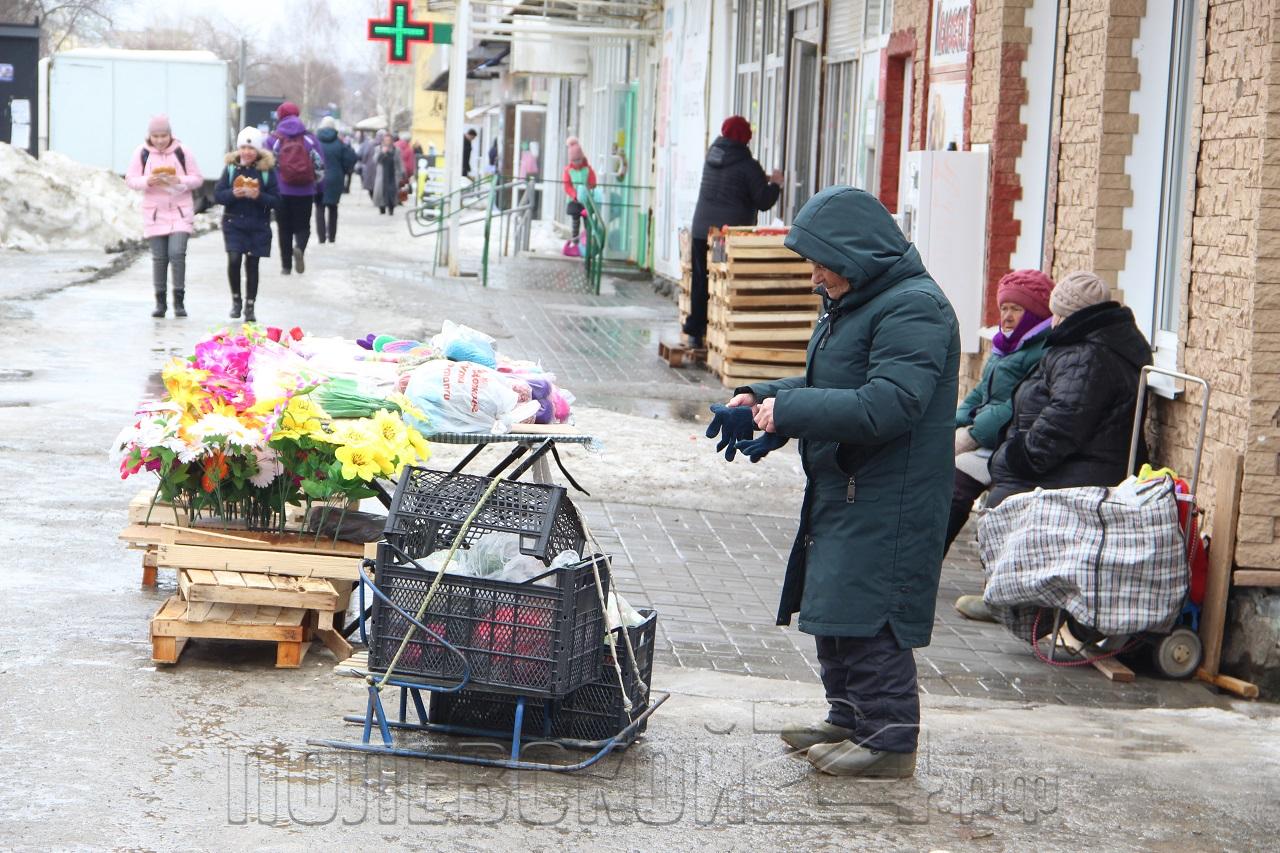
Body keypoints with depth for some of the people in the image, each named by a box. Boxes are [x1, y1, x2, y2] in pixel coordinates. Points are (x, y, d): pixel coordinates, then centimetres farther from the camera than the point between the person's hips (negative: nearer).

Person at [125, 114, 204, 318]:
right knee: (159, 257, 4)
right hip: (154, 211, 2)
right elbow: (131, 179, 2)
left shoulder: (182, 152, -2)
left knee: (177, 253, -13)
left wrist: (179, 180, -17)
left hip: (180, 211, -1)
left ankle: (179, 301, -2)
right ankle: (160, 302, 14)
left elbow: (197, 178, 1)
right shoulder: (142, 153, 1)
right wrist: (148, 181, -17)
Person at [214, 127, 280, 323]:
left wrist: (259, 196, -21)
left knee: (252, 264, 4)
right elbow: (218, 194, 0)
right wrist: (233, 194, -18)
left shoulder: (267, 170, -3)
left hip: (258, 226, 0)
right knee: (234, 259, -14)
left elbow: (276, 200, -4)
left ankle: (249, 306, 16)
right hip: (233, 223, 0)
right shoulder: (231, 168, 2)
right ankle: (236, 299, 6)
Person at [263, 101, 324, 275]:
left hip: (281, 191, 0)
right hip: (305, 192, 0)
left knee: (284, 228, 10)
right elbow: (320, 165, 1)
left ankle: (286, 265, 10)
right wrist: (318, 185, 13)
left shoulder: (273, 140, -3)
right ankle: (299, 248, -22)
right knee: (302, 226, 9)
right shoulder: (310, 138, 1)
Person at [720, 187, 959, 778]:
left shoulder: (913, 308, -18)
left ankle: (889, 740, 1)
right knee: (834, 610, 17)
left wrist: (789, 411, -23)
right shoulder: (851, 303, 15)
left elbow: (886, 407, -27)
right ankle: (849, 721, 30)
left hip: (887, 502, -10)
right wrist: (764, 396, 7)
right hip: (842, 492, 10)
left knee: (868, 616, -8)